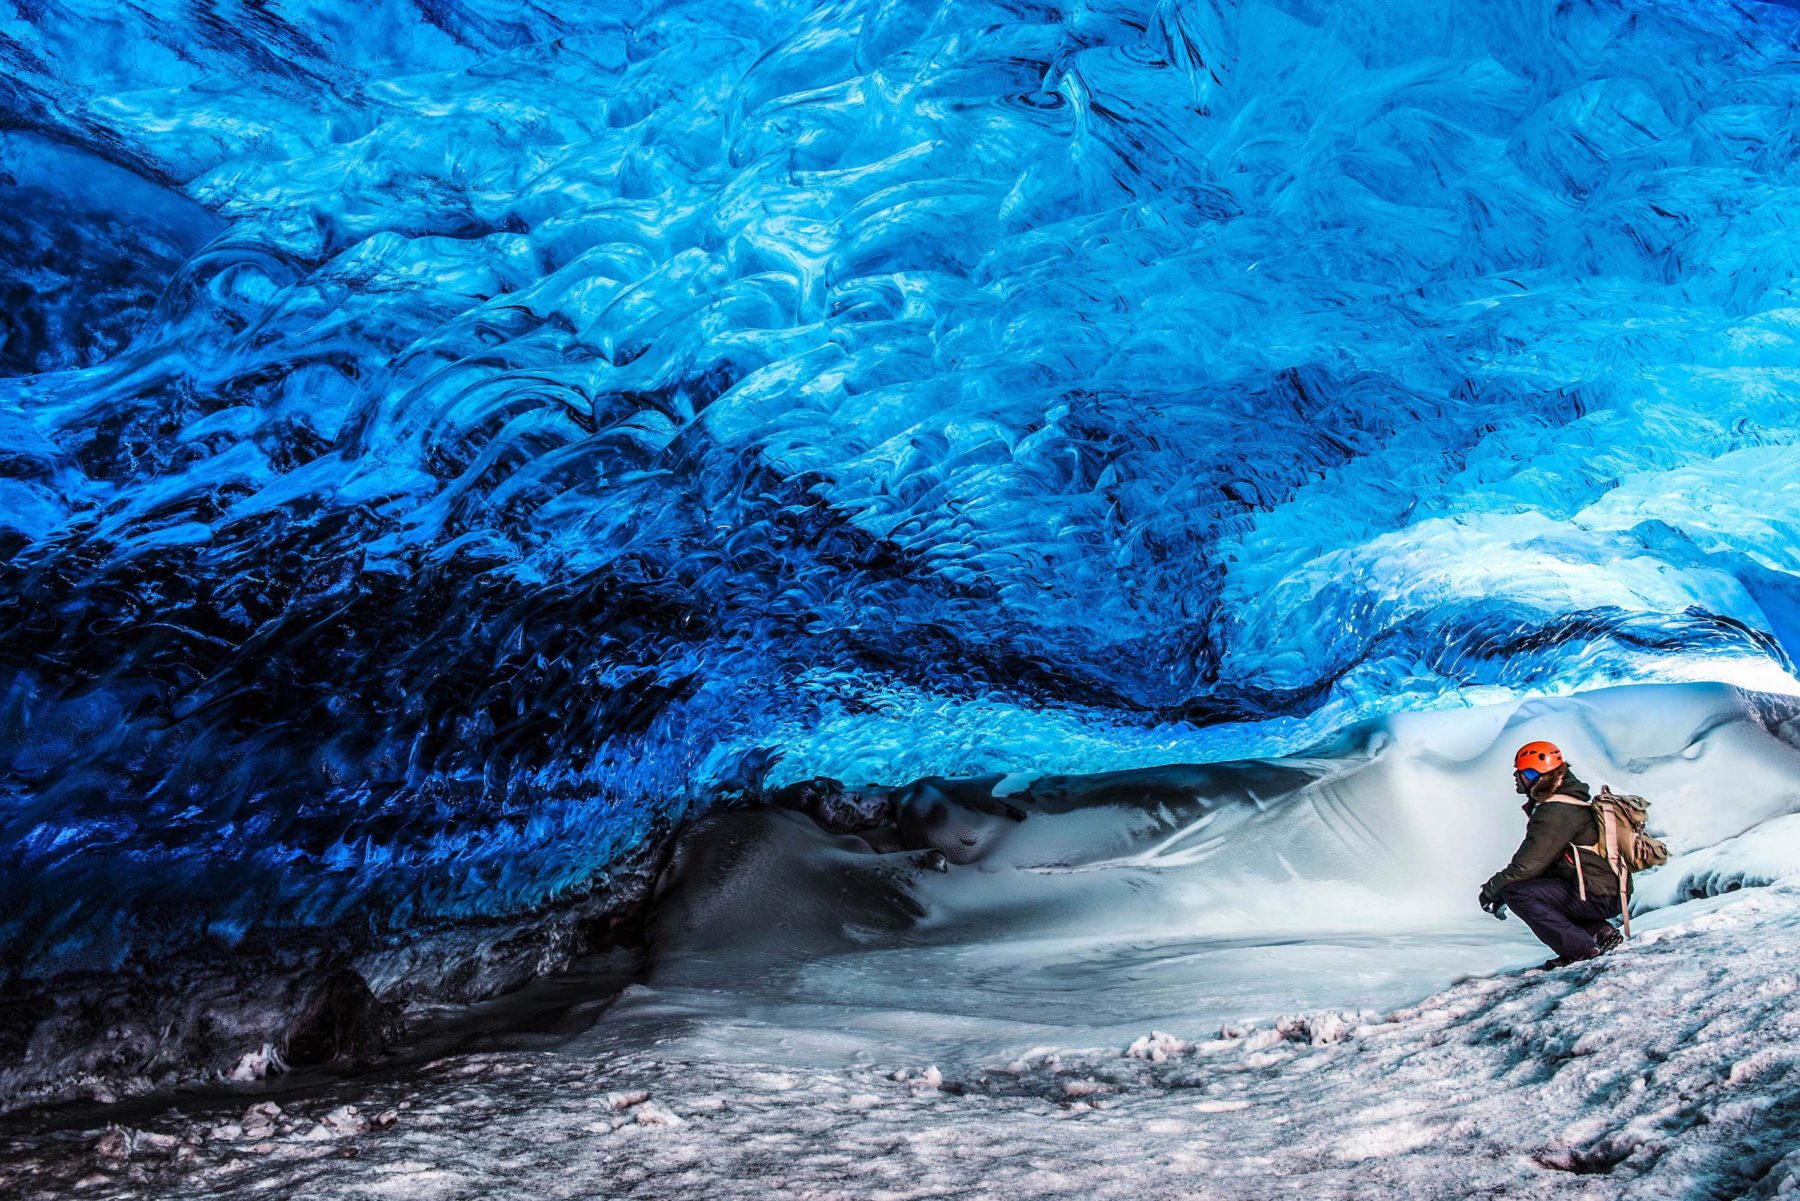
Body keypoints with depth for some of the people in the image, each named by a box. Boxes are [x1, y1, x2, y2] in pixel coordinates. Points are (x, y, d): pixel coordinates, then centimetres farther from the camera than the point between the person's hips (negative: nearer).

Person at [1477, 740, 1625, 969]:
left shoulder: (1557, 812, -18)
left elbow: (1530, 863, -22)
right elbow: (1532, 857, 18)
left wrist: (1494, 886, -9)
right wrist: (1502, 886, 11)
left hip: (1596, 897, -10)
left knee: (1517, 893, -18)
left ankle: (1582, 950, -13)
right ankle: (1600, 933, 15)